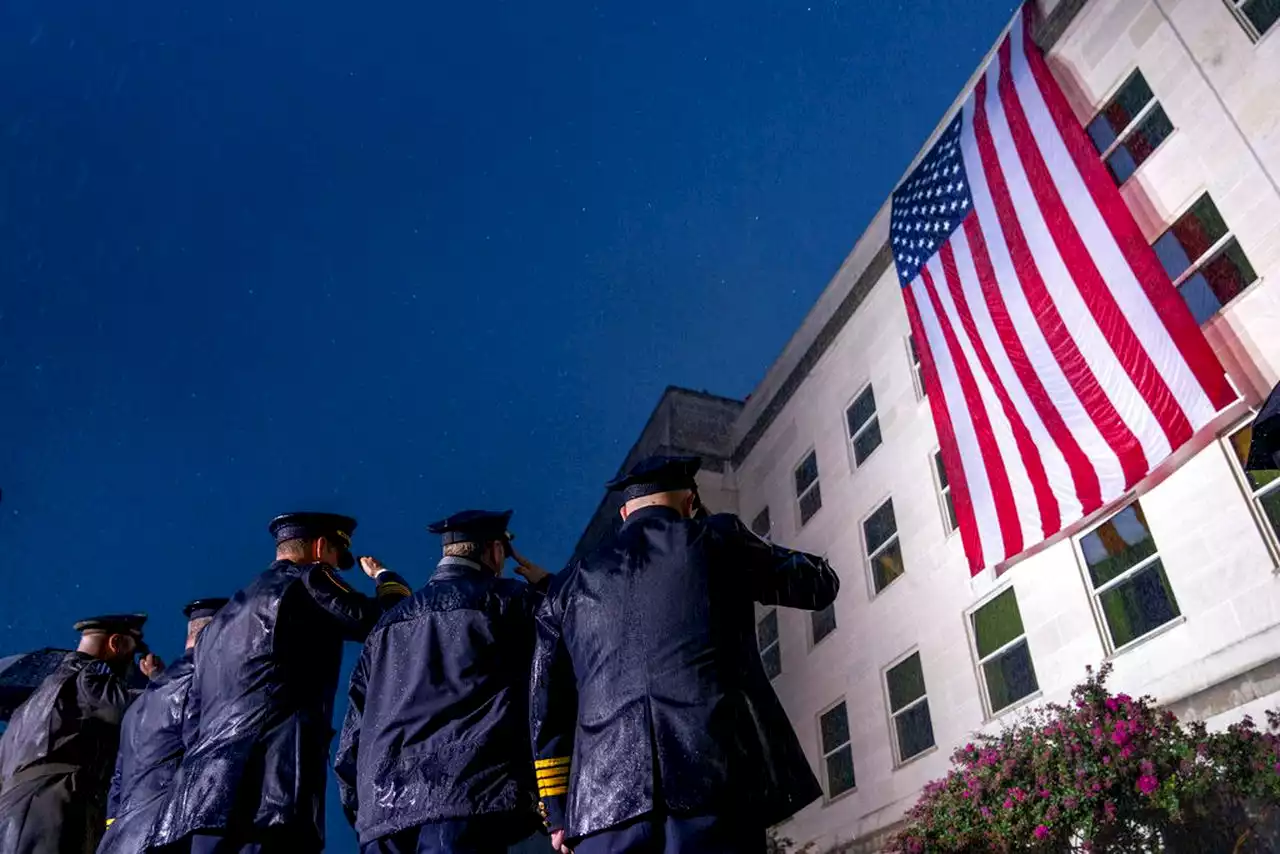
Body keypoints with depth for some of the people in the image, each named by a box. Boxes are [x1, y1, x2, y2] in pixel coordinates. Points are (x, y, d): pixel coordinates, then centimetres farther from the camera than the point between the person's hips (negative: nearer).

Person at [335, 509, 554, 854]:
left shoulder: (389, 623, 21)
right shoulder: (502, 600, 4)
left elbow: (354, 730, 20)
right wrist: (546, 585, 23)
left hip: (383, 807, 6)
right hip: (466, 794, -6)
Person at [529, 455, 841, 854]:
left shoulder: (570, 584, 20)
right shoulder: (718, 539, 12)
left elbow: (546, 705, 17)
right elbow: (820, 583, 24)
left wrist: (557, 810, 20)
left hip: (605, 796, 3)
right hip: (715, 775, -2)